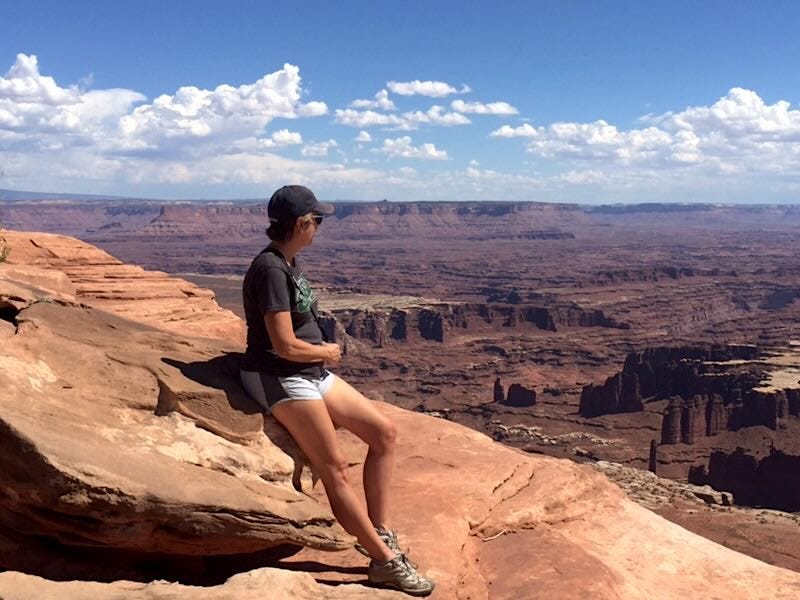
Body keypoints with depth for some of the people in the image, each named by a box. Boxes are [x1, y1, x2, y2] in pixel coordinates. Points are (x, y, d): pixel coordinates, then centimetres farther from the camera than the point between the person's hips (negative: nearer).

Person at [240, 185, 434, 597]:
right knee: (335, 470, -8)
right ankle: (385, 560, 2)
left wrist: (323, 351, -1)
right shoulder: (271, 270, -20)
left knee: (384, 432, 6)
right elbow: (286, 345, -23)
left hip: (312, 373, 10)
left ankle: (378, 532, 13)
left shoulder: (288, 262, 10)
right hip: (280, 378, -10)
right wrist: (327, 352, -5)